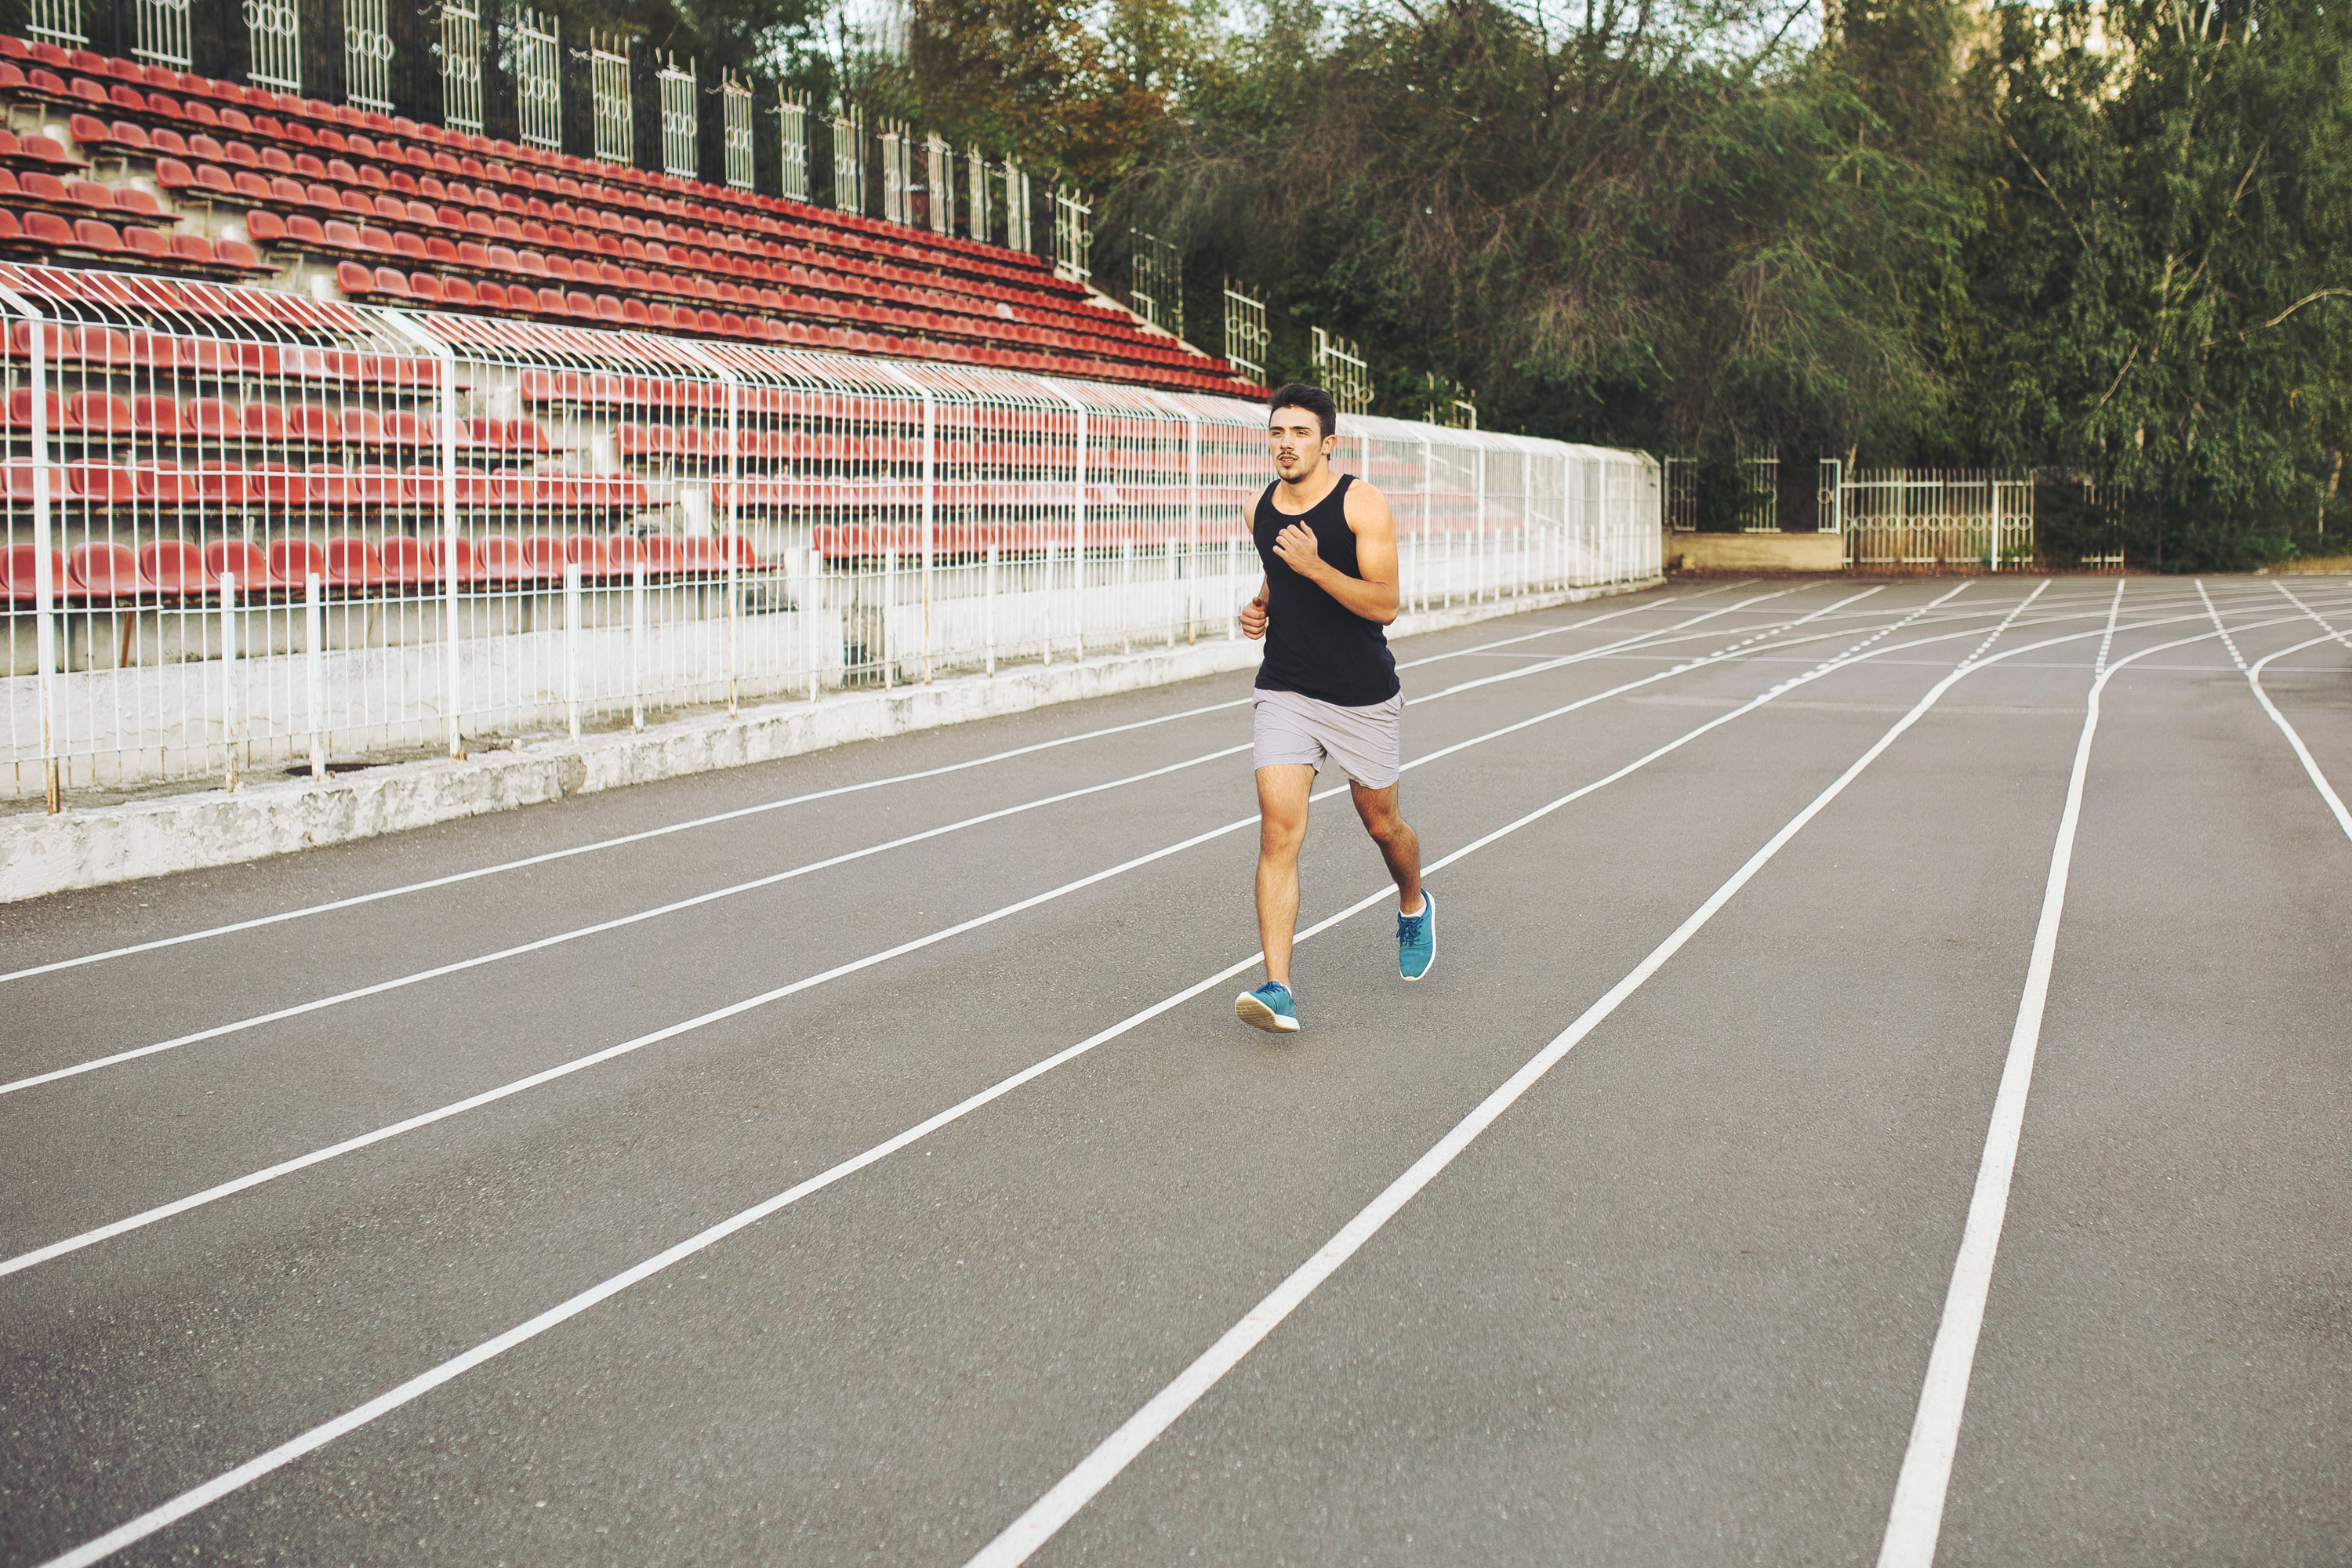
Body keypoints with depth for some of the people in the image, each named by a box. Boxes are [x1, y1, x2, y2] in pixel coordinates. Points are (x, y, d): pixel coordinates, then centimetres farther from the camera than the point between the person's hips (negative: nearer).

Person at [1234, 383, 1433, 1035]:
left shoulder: (1362, 504, -12)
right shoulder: (1262, 510, 4)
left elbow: (1385, 604, -19)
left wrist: (1315, 567, -30)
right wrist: (1260, 608, 4)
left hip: (1363, 698, -3)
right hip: (1285, 693, 3)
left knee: (1381, 823, 15)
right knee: (1278, 831, -13)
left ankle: (1414, 907, 50)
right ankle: (1277, 990, -18)